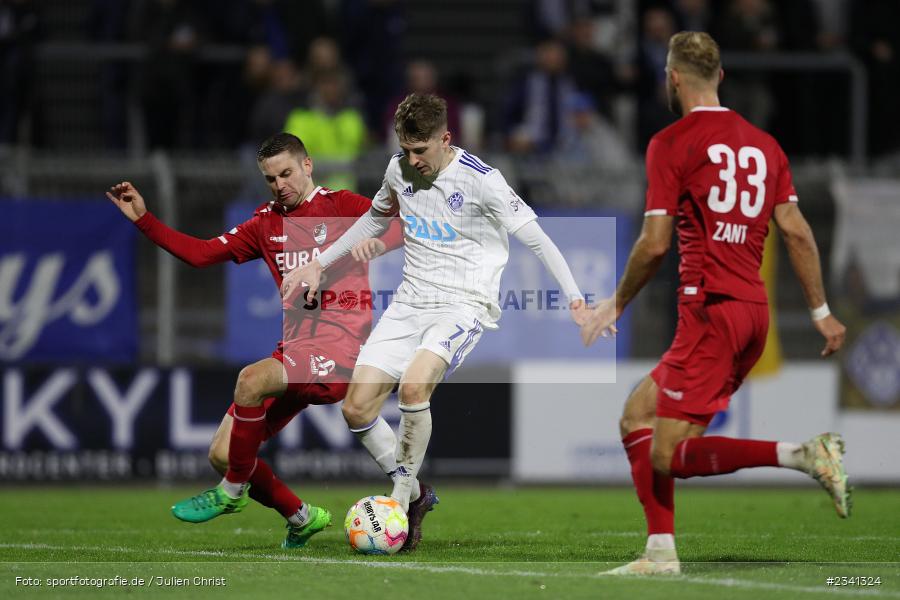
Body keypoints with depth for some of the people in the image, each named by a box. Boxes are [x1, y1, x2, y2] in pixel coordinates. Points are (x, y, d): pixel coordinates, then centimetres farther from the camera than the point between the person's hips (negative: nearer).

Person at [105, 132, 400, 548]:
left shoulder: (340, 205, 0)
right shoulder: (268, 222, 18)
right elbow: (201, 253, 16)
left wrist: (374, 241, -31)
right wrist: (143, 219, 10)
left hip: (339, 350, -7)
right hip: (295, 351, 7)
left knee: (252, 378, -34)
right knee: (221, 454, -1)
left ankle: (232, 492, -17)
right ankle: (301, 518, 19)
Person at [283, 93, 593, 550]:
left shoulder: (480, 179, -14)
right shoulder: (399, 170, 5)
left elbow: (536, 239, -12)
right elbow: (375, 219, 26)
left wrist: (575, 299, -22)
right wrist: (319, 264, 25)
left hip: (465, 303, -6)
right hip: (411, 301, 6)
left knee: (413, 387, -32)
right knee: (356, 408, -5)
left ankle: (402, 493, -13)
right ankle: (414, 493, 14)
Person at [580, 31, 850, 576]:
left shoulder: (671, 143, -5)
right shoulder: (763, 143, 13)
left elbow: (655, 244, -9)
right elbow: (797, 230, 10)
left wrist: (618, 303, 6)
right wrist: (821, 312, 13)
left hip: (711, 310, -8)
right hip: (754, 309, 8)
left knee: (670, 457, -9)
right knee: (637, 415, 18)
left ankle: (803, 455, -22)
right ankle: (661, 553, 12)